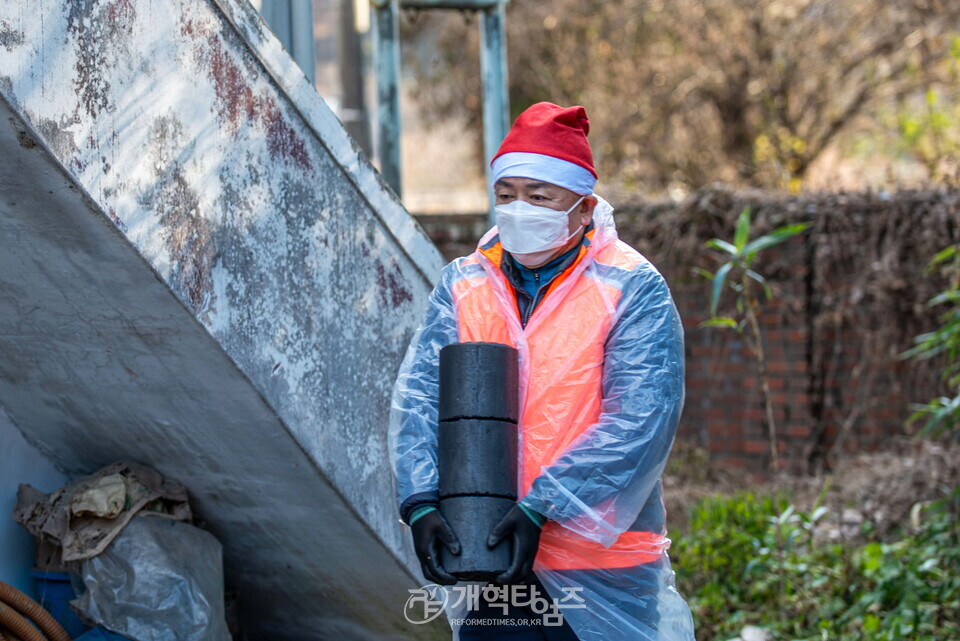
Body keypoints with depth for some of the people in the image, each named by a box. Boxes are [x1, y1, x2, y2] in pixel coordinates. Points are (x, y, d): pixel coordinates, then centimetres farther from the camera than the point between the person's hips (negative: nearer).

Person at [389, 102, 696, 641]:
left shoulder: (632, 290, -5)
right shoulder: (464, 286, 7)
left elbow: (640, 422, -14)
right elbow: (419, 397, -1)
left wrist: (540, 510, -22)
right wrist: (421, 504, -18)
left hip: (602, 567, -3)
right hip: (494, 563, 3)